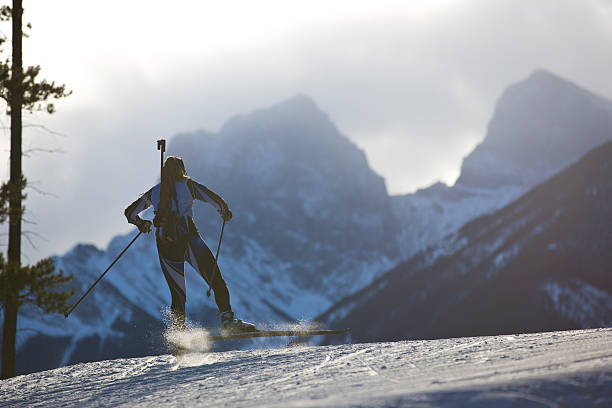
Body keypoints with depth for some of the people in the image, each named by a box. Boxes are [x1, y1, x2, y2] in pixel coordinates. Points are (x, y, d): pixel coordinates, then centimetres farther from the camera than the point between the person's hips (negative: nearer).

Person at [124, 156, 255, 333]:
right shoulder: (187, 185, 3)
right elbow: (214, 200, -4)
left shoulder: (154, 192, 14)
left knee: (177, 293, 12)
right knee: (217, 280, -2)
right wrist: (225, 211, 17)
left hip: (165, 248, 4)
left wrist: (142, 224, 40)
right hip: (189, 240, -4)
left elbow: (130, 213, 21)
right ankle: (227, 318, -16)